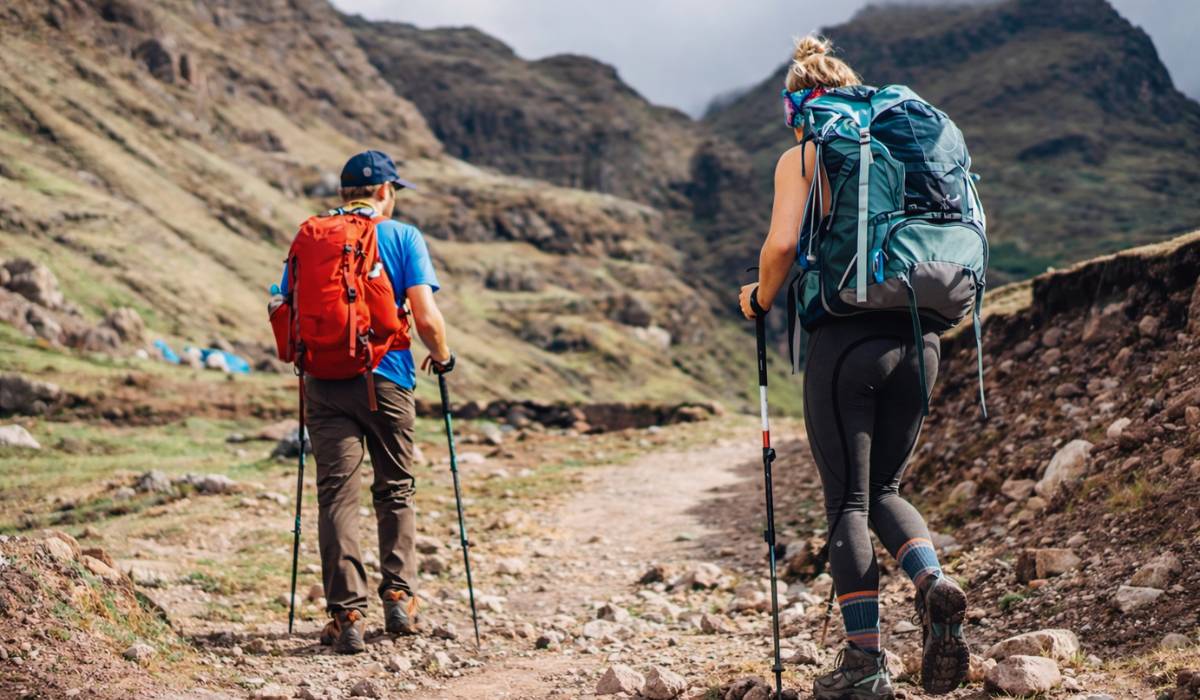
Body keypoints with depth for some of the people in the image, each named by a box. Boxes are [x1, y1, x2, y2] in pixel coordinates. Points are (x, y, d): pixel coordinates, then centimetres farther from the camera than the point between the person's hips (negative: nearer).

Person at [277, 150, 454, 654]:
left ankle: (347, 615, -4)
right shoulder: (402, 237, -1)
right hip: (386, 379, -1)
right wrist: (442, 356, 9)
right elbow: (426, 317, -9)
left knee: (336, 495, 2)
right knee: (395, 490, 17)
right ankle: (399, 598, 16)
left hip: (325, 381, 1)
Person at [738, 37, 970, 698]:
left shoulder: (802, 157, 1)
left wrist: (761, 298, 6)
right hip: (918, 337, 5)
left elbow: (781, 244, -13)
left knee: (847, 500, 3)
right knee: (883, 488, 18)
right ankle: (933, 581, -10)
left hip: (846, 337, -5)